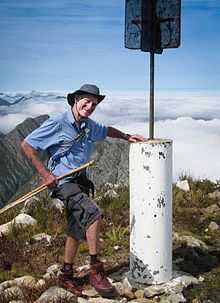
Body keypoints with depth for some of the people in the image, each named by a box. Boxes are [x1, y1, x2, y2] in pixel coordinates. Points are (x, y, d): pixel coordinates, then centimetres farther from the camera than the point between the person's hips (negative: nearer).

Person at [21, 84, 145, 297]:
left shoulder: (89, 125, 11)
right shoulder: (58, 123, -13)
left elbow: (106, 131, 35)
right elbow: (27, 145, -12)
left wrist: (126, 137, 21)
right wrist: (45, 173, -16)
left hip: (80, 182, 9)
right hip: (63, 181, -9)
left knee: (76, 230, 12)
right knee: (93, 213, -26)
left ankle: (66, 276, 27)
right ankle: (96, 270, -16)